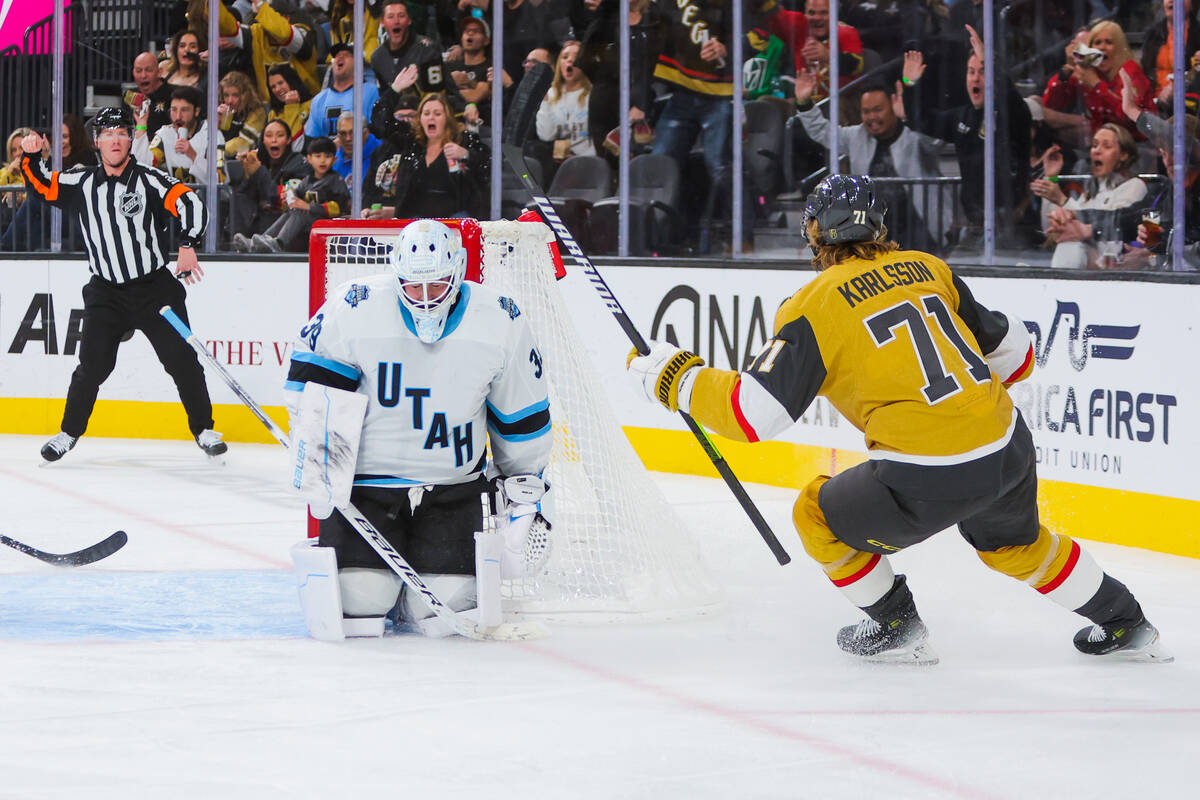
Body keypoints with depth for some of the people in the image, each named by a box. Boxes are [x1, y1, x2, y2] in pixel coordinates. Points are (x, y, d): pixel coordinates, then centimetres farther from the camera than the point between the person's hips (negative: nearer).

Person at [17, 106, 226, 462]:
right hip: (106, 292, 2)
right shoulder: (81, 183, 4)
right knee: (92, 366, -4)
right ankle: (69, 433, 13)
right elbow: (41, 185, 14)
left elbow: (192, 205, -13)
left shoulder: (150, 180, -7)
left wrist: (187, 245, -27)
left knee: (182, 359, -4)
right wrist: (32, 157, -5)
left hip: (155, 287, -2)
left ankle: (204, 430, 9)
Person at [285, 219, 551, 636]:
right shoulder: (355, 311, -15)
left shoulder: (501, 324, -7)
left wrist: (525, 489, 11)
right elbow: (311, 374, -2)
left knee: (444, 606, -10)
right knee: (358, 601, -13)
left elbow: (521, 415, 6)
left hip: (452, 487, 2)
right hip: (367, 480, -2)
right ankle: (329, 557, 23)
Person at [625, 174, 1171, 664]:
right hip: (1010, 451, 6)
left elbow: (754, 413, -9)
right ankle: (1125, 625, 42)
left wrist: (676, 378, 3)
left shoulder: (815, 306, -4)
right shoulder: (927, 268, 14)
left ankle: (897, 628, 23)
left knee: (819, 516, 19)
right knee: (1014, 544, 35)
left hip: (927, 481, -6)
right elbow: (1012, 351, 20)